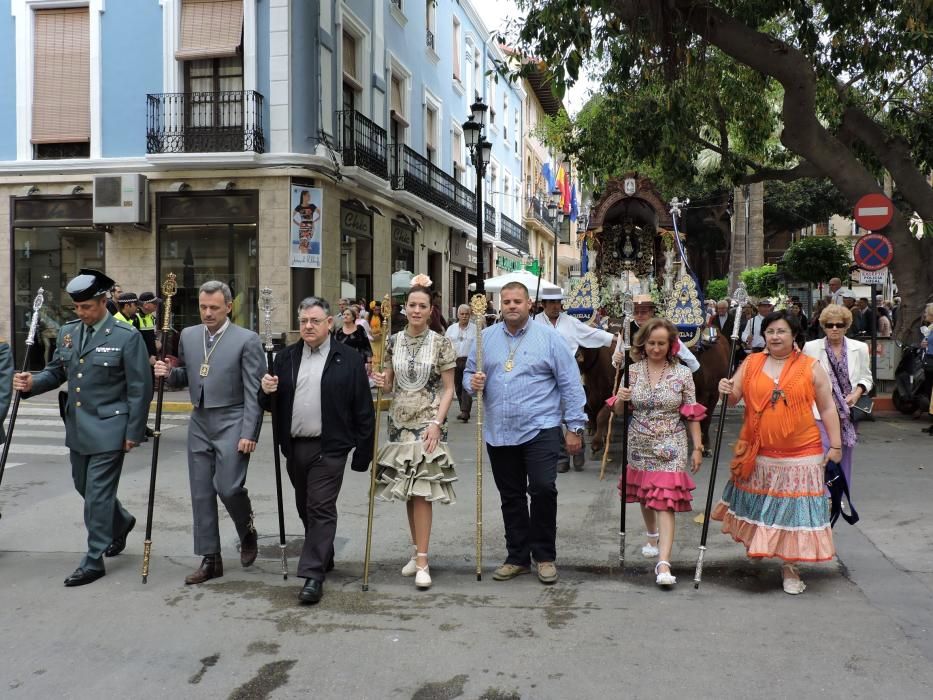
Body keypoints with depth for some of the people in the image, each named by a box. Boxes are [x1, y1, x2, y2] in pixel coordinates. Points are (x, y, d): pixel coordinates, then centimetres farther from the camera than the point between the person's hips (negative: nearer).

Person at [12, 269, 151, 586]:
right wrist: (33, 383, -8)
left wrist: (134, 432, -12)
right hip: (77, 428, 7)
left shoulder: (127, 336, -13)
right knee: (84, 487, 18)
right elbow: (56, 372, 14)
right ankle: (120, 522, 44)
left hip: (108, 428, -7)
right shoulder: (67, 332, 6)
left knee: (98, 493, -3)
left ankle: (94, 561, 9)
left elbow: (139, 388, -11)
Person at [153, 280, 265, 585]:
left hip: (231, 423, -5)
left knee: (228, 487, -14)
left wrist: (249, 433, -16)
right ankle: (210, 559, 18)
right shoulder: (188, 335, 8)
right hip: (199, 424, 5)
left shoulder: (247, 340, -8)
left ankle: (247, 532, 17)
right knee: (201, 493, 7)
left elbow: (254, 391, -10)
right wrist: (169, 373, -3)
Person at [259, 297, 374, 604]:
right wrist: (267, 391, -11)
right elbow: (271, 405, 12)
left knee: (321, 509, -6)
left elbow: (363, 410, -5)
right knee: (305, 508, 16)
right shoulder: (285, 357, 9)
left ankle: (313, 574, -3)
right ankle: (323, 557, 35)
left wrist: (363, 452, -6)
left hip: (329, 449, -5)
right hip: (294, 448, 5)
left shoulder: (349, 360, -4)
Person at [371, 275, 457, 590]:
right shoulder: (394, 341, 6)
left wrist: (436, 423, -15)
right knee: (407, 490, 10)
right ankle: (417, 550, 24)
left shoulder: (441, 343, -5)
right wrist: (380, 380, -7)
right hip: (400, 423, 4)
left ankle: (422, 561, -5)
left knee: (421, 491, -8)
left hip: (427, 424, -4)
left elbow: (448, 389, -4)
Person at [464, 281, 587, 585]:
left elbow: (570, 383, -2)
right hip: (499, 432, 4)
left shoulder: (548, 337, -1)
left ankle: (545, 556, 7)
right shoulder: (486, 338, 8)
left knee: (543, 489, -12)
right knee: (511, 497, 11)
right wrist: (473, 383, -9)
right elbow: (468, 374, 16)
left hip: (540, 429, -3)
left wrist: (574, 426, -5)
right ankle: (518, 557, 24)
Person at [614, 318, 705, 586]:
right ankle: (652, 536, 47)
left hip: (670, 448, -3)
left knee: (665, 502, -10)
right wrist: (620, 399, -18)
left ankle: (663, 564, -14)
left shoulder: (683, 374, -2)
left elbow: (692, 415, 2)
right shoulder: (632, 371, 1)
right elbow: (619, 411, 4)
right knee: (644, 496, 18)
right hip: (639, 445, 3)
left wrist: (697, 447, 0)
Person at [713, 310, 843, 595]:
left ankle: (789, 566, 15)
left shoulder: (811, 367, -1)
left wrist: (835, 445, 0)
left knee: (792, 507, 2)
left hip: (800, 454, -2)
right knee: (759, 504, 12)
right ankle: (756, 545, 38)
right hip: (757, 454, 2)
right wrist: (726, 390, -16)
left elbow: (827, 409, 2)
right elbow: (734, 398, 7)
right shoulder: (751, 363, 4)